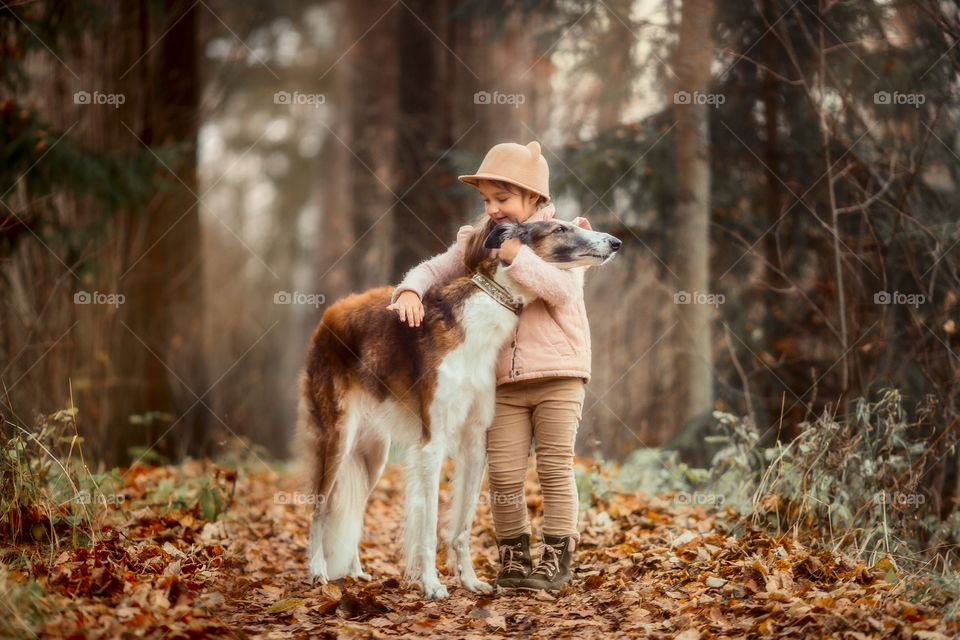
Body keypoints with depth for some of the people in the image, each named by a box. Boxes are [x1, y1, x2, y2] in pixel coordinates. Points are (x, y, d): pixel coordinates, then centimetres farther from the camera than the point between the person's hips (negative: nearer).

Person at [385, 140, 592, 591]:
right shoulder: (476, 241, 10)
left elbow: (564, 290, -16)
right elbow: (434, 269, 5)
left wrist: (517, 256, -22)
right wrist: (410, 290, -16)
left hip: (558, 374, -3)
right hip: (503, 381, 3)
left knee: (555, 468, -1)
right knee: (503, 473, 0)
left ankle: (557, 558, 8)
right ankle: (513, 556, 14)